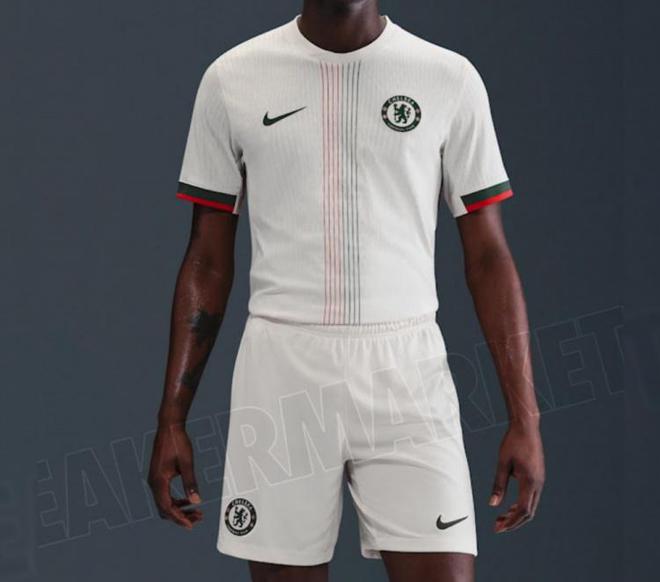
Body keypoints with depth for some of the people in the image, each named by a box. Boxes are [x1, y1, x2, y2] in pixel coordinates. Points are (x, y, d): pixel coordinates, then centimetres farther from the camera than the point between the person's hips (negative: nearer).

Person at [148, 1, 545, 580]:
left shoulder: (450, 78, 3)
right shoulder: (233, 79, 5)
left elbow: (489, 257, 5)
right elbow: (208, 264, 9)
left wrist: (524, 417, -1)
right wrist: (172, 419, 6)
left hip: (407, 376, 0)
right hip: (280, 376, 1)